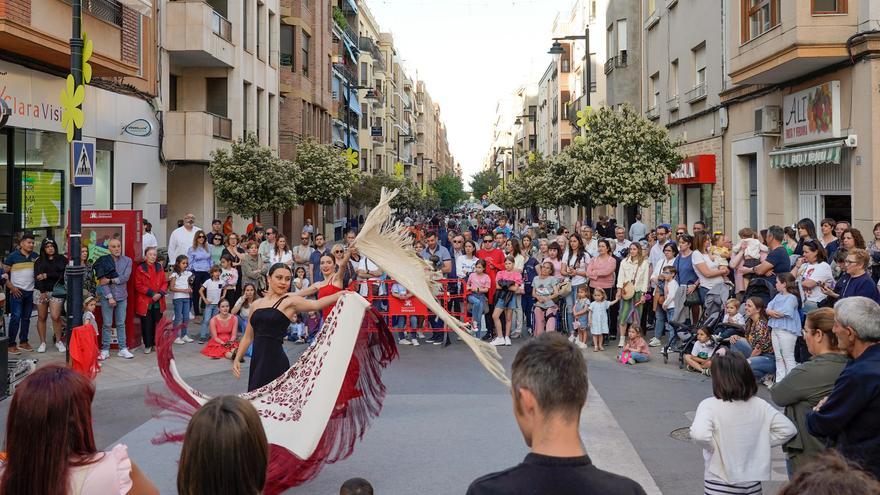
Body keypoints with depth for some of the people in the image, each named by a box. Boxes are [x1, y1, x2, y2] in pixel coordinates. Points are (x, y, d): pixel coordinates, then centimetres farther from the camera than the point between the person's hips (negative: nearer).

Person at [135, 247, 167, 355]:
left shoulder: (159, 267, 9)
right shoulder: (140, 268, -4)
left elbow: (164, 283, 9)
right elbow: (138, 285, -7)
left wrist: (160, 293, -9)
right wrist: (151, 293, -14)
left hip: (158, 301, 3)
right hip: (145, 301, -3)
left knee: (158, 323, 6)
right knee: (146, 324, 1)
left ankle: (156, 343, 17)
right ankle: (148, 345, 10)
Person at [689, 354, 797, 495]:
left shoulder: (709, 405, -17)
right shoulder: (760, 405, -3)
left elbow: (699, 433, -33)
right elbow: (788, 429, 0)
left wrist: (712, 447, -14)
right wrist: (761, 444, 4)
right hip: (753, 483, 4)